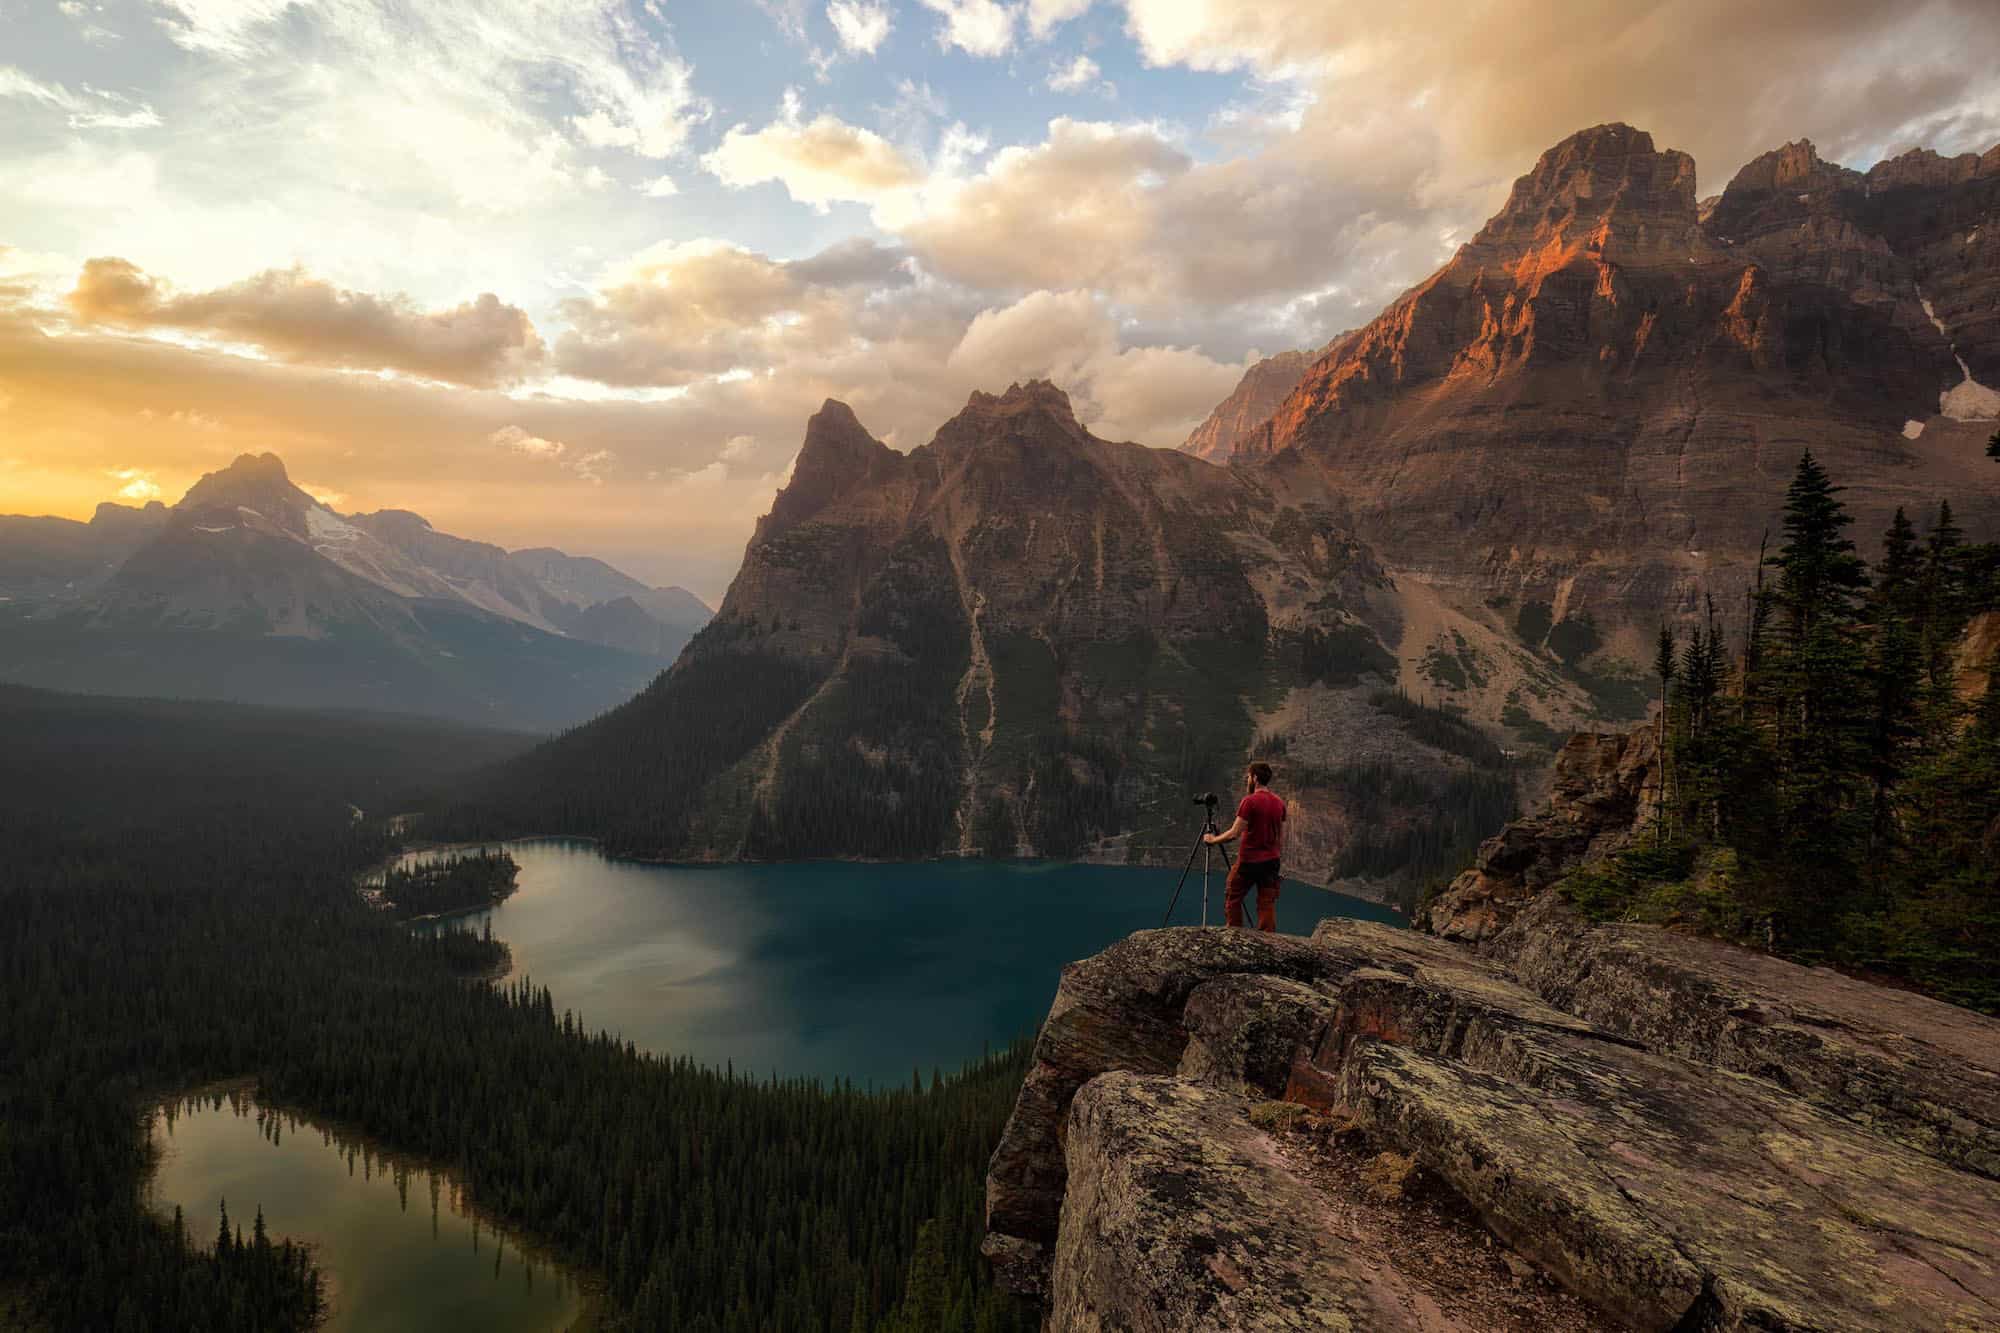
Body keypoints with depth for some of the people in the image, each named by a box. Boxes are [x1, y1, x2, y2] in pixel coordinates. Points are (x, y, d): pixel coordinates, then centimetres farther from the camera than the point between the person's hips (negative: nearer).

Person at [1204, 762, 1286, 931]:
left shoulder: (1250, 801, -15)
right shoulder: (1279, 802, 6)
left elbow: (1234, 834, -17)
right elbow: (1281, 837, 13)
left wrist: (1213, 839, -3)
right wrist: (1280, 860, 21)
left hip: (1249, 861, -6)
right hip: (1272, 861, 6)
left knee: (1232, 898, 9)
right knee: (1267, 903, 7)